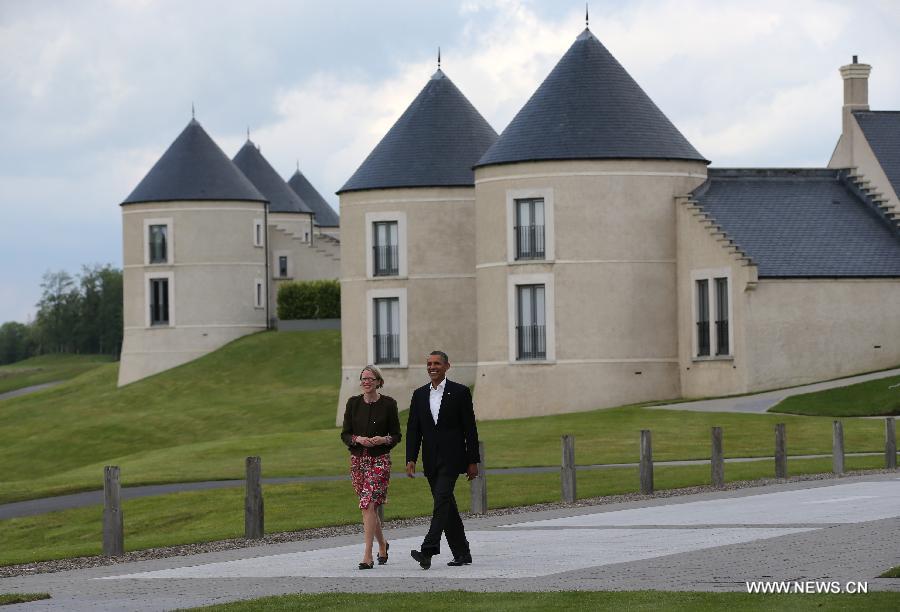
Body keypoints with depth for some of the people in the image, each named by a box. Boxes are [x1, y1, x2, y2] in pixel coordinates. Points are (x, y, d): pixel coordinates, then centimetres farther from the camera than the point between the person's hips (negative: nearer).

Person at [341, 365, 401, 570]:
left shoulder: (388, 404, -1)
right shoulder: (353, 403, 6)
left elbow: (396, 435, 3)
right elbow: (345, 434, 6)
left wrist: (383, 440, -17)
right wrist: (358, 439, -13)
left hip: (380, 460, -4)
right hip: (358, 459, 4)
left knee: (368, 504, -16)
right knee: (370, 506, 11)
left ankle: (368, 556, -17)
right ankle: (382, 544, 36)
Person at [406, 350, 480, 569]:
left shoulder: (460, 392, -1)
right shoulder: (419, 395, 12)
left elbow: (470, 429, -2)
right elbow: (413, 429, 10)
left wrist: (473, 461, -4)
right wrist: (411, 459, 0)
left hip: (452, 458, -5)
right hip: (431, 459, 5)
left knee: (442, 500, -17)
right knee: (446, 505, 8)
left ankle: (428, 551, -26)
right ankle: (462, 554, 15)